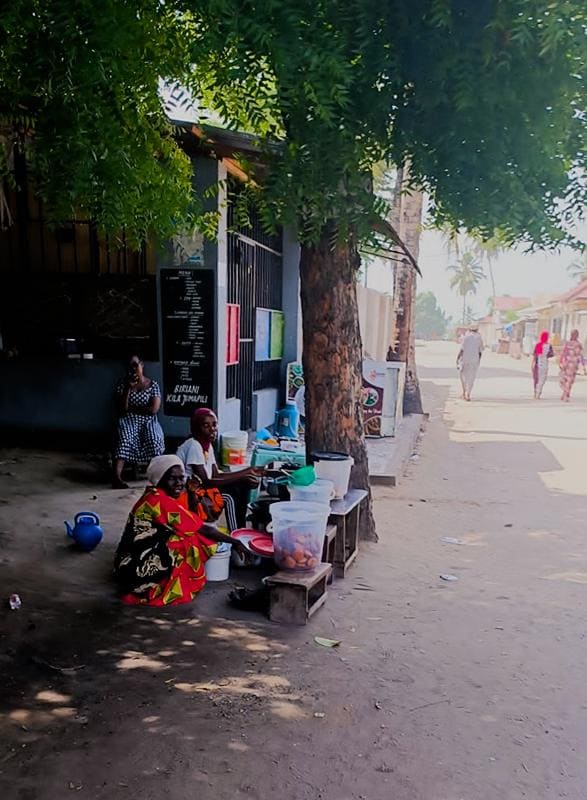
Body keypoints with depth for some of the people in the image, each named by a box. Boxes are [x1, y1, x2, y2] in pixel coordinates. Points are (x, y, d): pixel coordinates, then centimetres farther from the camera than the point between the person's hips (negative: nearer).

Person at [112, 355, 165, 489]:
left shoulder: (153, 384, 8)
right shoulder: (122, 384, 11)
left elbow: (154, 409, -5)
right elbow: (122, 408, -1)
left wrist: (131, 408, -2)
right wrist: (128, 388, -9)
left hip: (148, 421, 0)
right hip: (128, 420, 0)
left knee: (153, 438, -35)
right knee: (124, 438, -34)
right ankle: (117, 477, -47)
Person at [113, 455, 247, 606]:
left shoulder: (153, 496, 8)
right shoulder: (162, 501, -20)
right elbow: (203, 529, -14)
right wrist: (234, 542, -5)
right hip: (139, 569, -9)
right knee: (192, 541, -11)